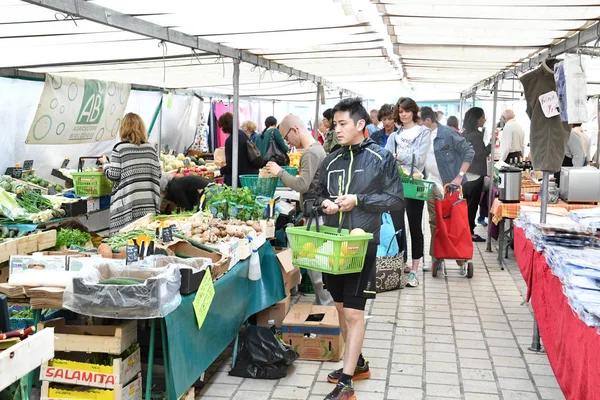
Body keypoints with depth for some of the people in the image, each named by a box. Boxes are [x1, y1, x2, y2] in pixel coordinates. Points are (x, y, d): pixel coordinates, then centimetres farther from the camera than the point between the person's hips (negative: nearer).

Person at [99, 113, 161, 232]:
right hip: (149, 204, 4)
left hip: (128, 204, -3)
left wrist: (105, 163, 13)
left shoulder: (120, 148, -4)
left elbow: (114, 175, -5)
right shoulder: (151, 148, 8)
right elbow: (158, 173, 9)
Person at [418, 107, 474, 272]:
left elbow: (469, 151, -11)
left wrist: (460, 176, -15)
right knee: (434, 222, 9)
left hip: (450, 185, -5)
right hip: (431, 186, 5)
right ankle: (436, 257, 18)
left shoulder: (447, 133, -11)